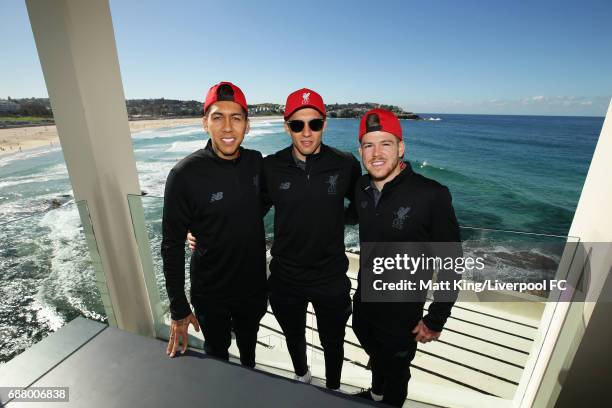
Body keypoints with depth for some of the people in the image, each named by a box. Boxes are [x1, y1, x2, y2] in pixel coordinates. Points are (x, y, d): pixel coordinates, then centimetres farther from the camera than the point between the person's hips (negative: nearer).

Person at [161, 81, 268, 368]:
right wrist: (179, 310, -11)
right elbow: (172, 245, -15)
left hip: (254, 284, 4)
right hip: (211, 293, -4)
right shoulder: (185, 174, -22)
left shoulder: (256, 162, -10)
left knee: (249, 346, 30)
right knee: (217, 354, 23)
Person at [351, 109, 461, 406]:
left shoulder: (432, 195, -25)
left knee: (395, 373, 23)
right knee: (376, 358, 33)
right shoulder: (361, 188, -9)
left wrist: (435, 320, -11)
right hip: (363, 303, 6)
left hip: (402, 314, -5)